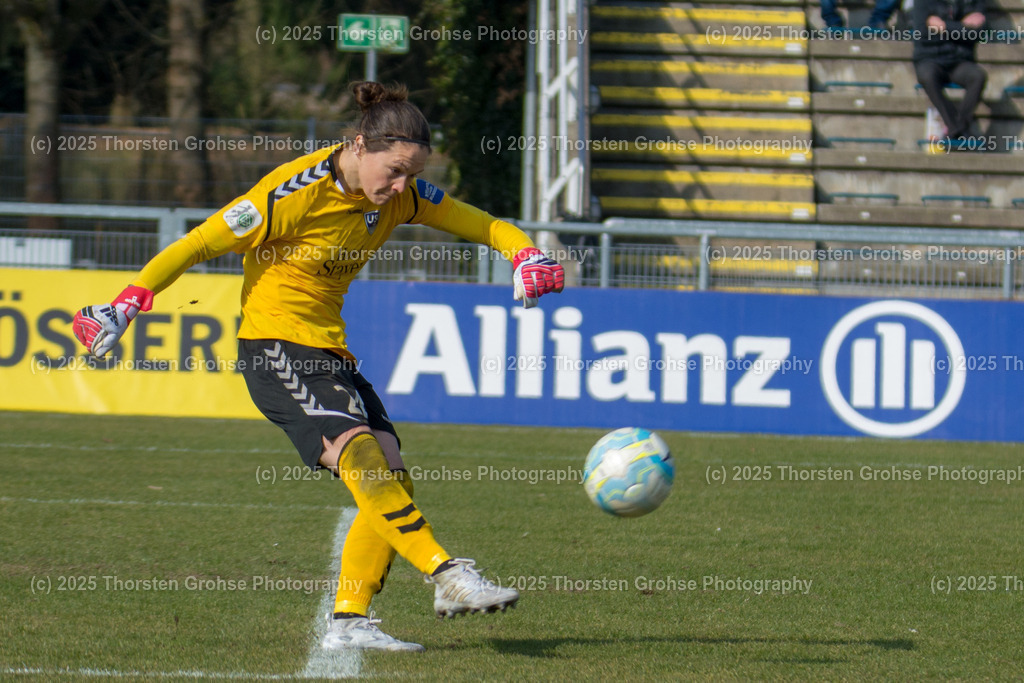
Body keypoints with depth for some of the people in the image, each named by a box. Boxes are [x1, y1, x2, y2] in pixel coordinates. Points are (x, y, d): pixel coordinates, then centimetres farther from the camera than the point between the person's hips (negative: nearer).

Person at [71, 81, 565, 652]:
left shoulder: (398, 195, 0)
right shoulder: (294, 194, -19)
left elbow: (475, 221, 8)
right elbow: (199, 245, -13)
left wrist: (526, 253, -13)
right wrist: (125, 307, -12)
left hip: (330, 349, 8)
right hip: (274, 344, -8)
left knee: (392, 479, -5)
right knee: (360, 455, -28)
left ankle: (349, 621, 0)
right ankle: (449, 578, -34)